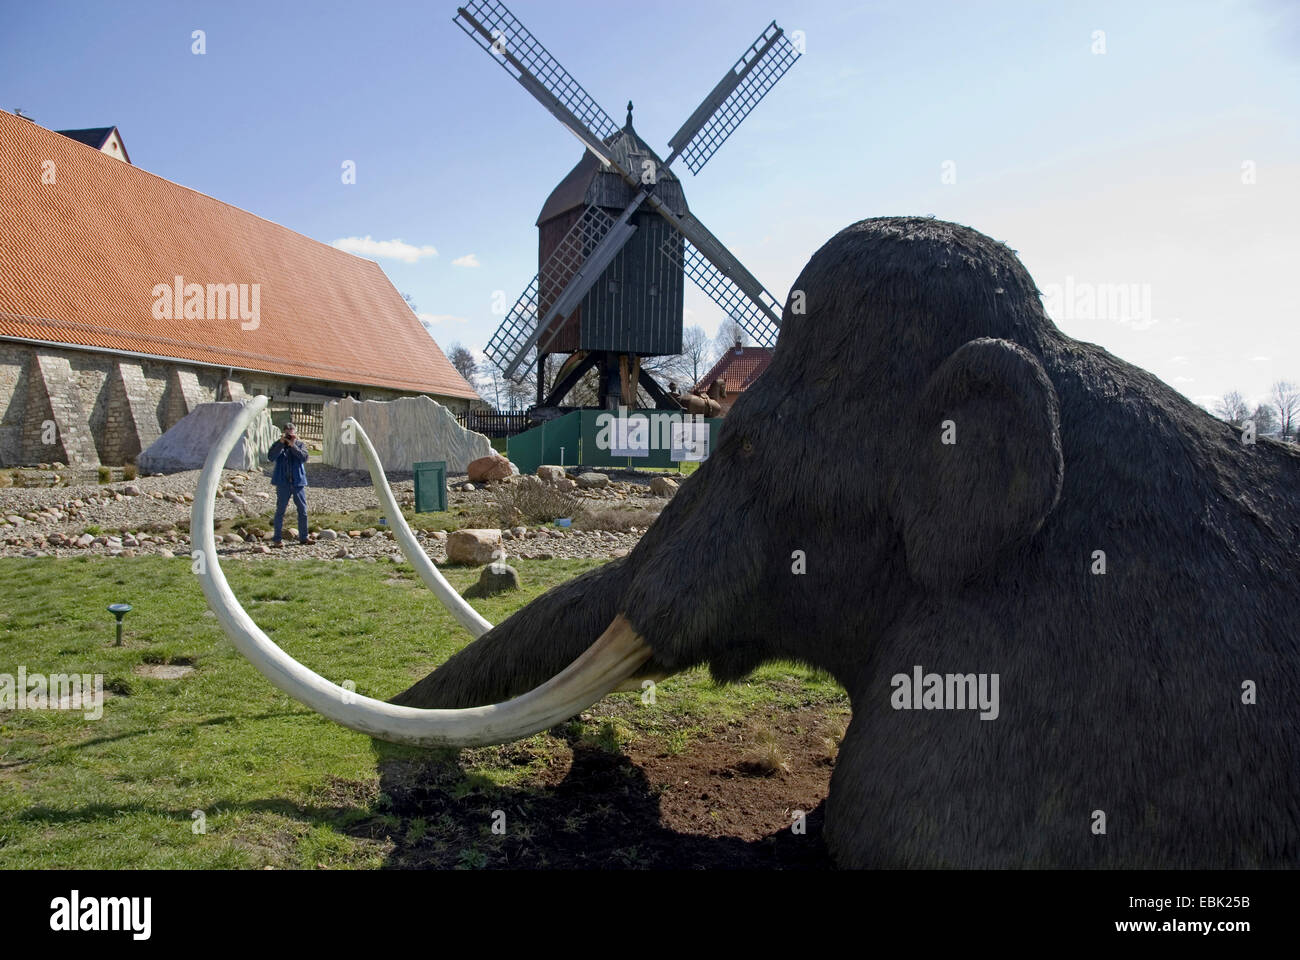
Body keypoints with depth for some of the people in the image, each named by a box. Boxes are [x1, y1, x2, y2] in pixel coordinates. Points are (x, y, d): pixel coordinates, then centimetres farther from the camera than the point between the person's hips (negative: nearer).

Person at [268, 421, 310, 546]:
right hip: (283, 483, -2)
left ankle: (303, 537, 16)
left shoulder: (300, 444, 8)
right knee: (280, 511, 1)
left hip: (298, 482, 2)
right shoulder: (278, 445, 5)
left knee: (303, 510, 5)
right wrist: (281, 443, -18)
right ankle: (277, 539, 7)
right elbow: (271, 457, -13)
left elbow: (304, 457, -10)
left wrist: (293, 445, -17)